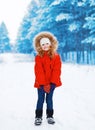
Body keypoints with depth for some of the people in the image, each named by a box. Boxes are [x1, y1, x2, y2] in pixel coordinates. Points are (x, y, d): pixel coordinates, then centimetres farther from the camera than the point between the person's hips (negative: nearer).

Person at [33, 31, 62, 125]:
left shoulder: (56, 56, -2)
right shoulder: (38, 57, -4)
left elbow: (57, 71, -7)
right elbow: (39, 72, -9)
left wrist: (51, 83, -14)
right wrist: (44, 84, -14)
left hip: (52, 83, 1)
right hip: (41, 83, 0)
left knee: (49, 99, 7)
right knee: (40, 99, 2)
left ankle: (50, 116, 19)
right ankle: (38, 117, 11)